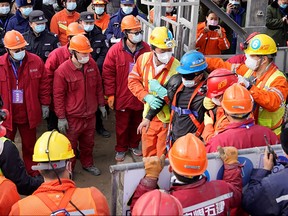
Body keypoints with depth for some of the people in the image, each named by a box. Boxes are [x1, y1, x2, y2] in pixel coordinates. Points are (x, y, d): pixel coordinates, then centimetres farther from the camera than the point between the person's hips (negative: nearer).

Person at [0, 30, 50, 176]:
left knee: (29, 145, 19)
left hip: (29, 113, 0)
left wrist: (45, 104, 2)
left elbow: (44, 84, -1)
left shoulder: (36, 61, -9)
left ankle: (33, 172, 36)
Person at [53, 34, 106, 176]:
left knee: (88, 143, 22)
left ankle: (87, 164, 43)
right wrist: (61, 118, -12)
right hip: (72, 117, -5)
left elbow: (98, 86, 10)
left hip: (90, 115, 5)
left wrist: (101, 105, 13)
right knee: (71, 145, 11)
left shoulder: (92, 64, -3)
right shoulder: (62, 71, -18)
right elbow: (58, 96, -13)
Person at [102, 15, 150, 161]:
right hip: (122, 96, -3)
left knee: (137, 123, 19)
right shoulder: (115, 51, -14)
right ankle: (121, 149, 33)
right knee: (122, 125, 13)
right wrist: (110, 95, -9)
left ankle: (134, 145, 41)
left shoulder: (146, 49, -5)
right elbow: (108, 73, -10)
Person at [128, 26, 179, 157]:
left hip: (167, 118, -4)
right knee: (148, 154, 23)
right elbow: (133, 81, -2)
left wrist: (165, 93, -33)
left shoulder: (176, 67, -23)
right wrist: (146, 96, -18)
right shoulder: (143, 59, -9)